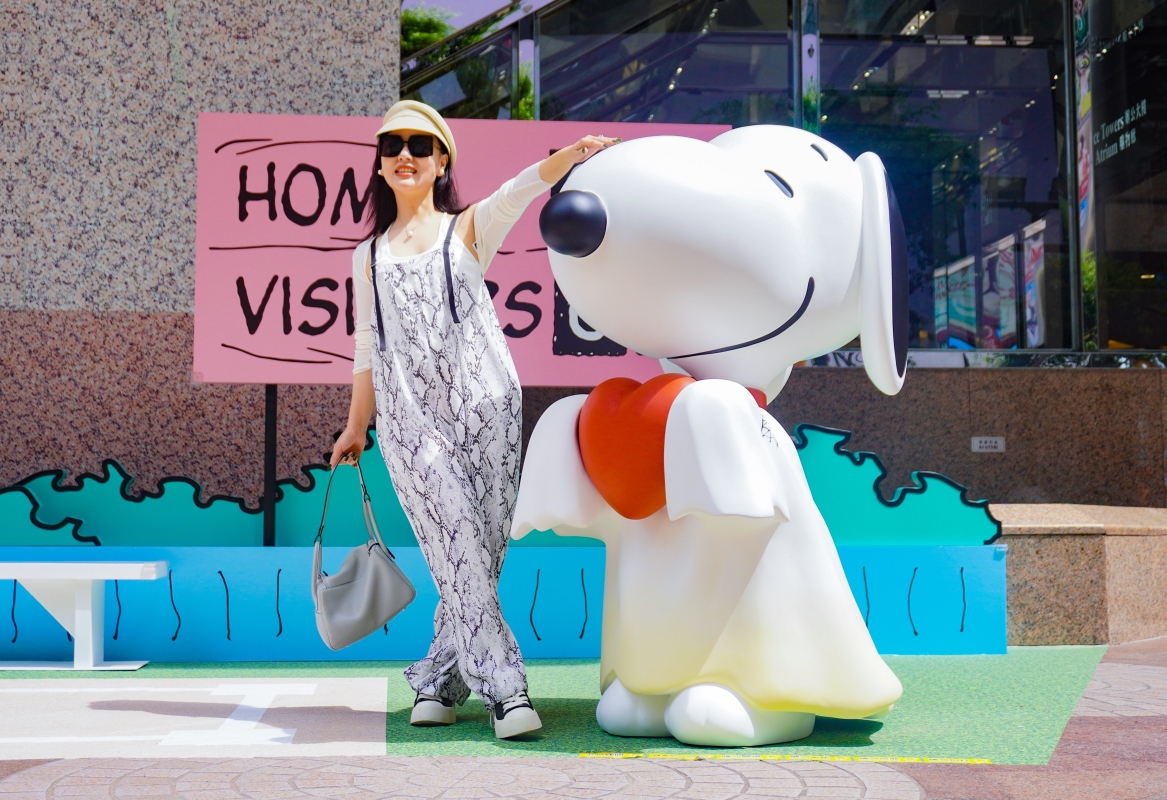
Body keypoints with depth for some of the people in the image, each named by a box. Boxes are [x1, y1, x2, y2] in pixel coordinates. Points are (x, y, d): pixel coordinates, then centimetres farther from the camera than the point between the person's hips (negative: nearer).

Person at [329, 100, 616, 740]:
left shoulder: (468, 228, 15)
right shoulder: (368, 256, 23)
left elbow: (521, 190, -5)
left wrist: (573, 153, -24)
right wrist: (355, 428, 26)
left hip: (482, 399, -1)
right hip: (407, 411, 1)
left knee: (481, 551, -4)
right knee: (458, 548, -13)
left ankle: (437, 682, 10)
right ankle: (505, 689, -14)